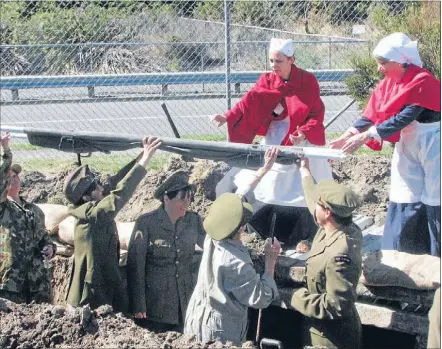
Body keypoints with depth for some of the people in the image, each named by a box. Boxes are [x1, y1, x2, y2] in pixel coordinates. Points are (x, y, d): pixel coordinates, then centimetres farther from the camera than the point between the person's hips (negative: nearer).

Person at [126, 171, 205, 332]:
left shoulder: (193, 221, 0)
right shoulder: (146, 223, -11)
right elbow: (135, 265, -9)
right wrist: (138, 306, -10)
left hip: (185, 304, 3)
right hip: (155, 304, -3)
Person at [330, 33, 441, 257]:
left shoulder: (422, 82, -21)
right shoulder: (388, 83, 1)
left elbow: (404, 118, -28)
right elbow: (371, 115, 1)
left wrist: (365, 137, -30)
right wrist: (347, 136, -13)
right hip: (407, 149, 7)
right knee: (404, 204, 6)